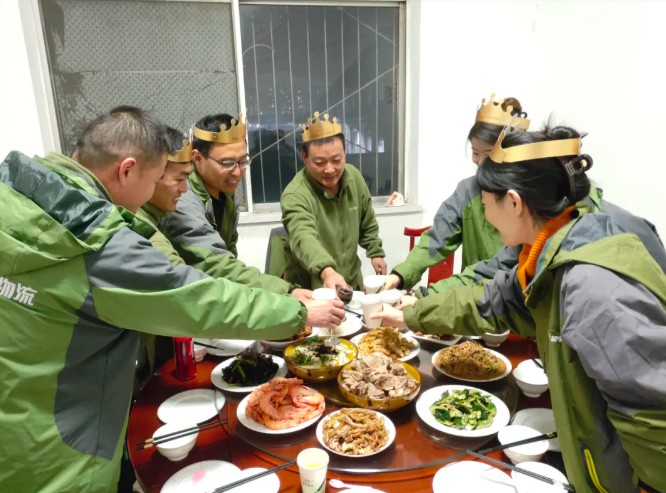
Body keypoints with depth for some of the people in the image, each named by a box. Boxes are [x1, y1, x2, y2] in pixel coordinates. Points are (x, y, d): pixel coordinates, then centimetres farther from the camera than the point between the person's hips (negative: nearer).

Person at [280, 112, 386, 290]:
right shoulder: (295, 195, -26)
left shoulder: (354, 177, -5)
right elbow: (303, 238, -44)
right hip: (310, 290, -4)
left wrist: (375, 252, 10)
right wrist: (327, 272, -59)